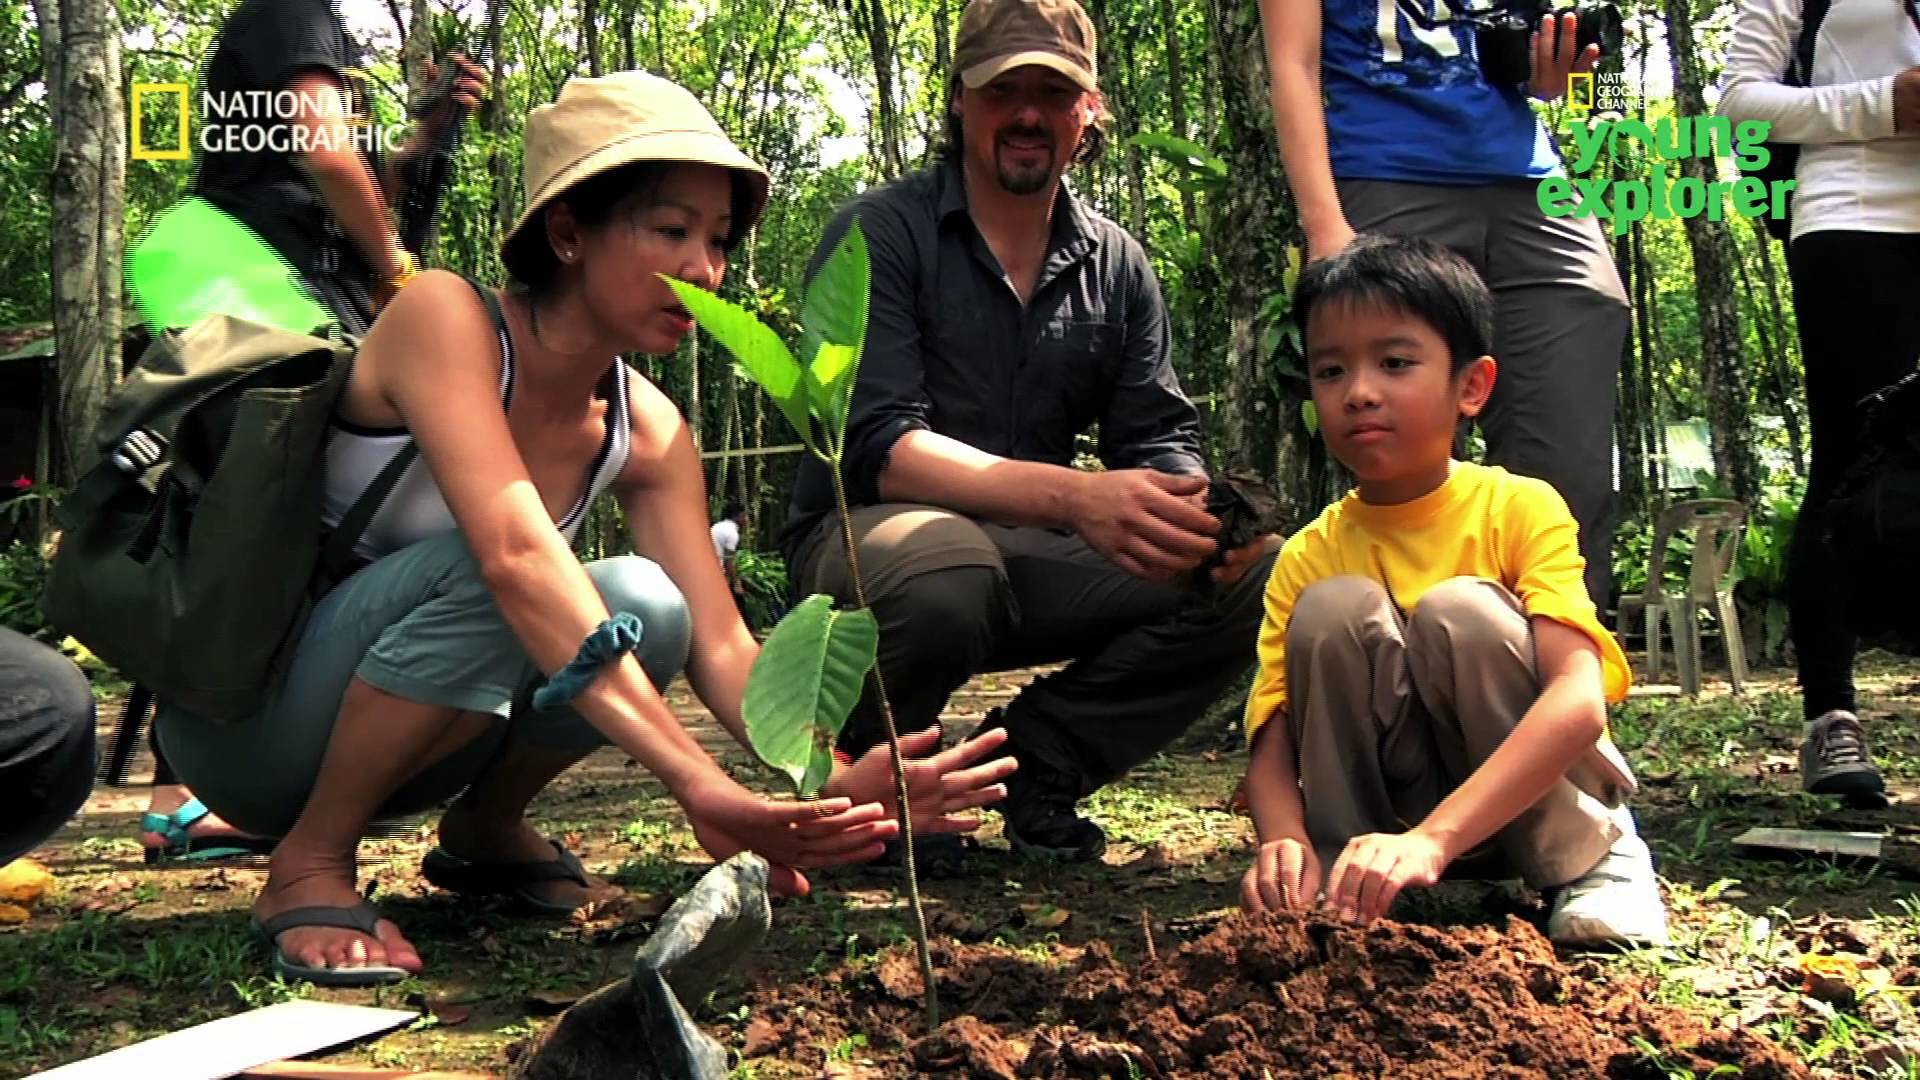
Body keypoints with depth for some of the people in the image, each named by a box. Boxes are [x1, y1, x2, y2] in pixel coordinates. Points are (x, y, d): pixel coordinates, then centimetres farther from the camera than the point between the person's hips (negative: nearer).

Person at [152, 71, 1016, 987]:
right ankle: (307, 866, -15)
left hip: (391, 734, 6)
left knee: (642, 608, -21)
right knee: (482, 577, -34)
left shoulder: (647, 433, -4)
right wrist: (694, 781, -46)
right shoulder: (444, 318, -23)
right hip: (237, 714, -6)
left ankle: (484, 826, 5)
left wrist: (825, 783, -33)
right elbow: (515, 557, -38)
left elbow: (718, 642, -12)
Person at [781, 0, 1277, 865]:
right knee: (948, 569, -40)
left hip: (1030, 553, 5)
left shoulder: (1116, 265, 8)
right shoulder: (879, 235, -9)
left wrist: (1199, 513, -22)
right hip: (872, 536, -5)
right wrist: (1076, 497, -36)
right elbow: (877, 447, -21)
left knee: (1250, 576, -15)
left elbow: (1159, 439, 5)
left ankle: (1040, 758, 1)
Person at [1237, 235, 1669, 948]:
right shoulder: (1308, 558, -5)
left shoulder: (1521, 509, -15)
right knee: (1334, 611, -22)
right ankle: (1339, 876, -13)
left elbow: (1580, 701, -30)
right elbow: (1271, 740, -11)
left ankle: (1591, 859, -10)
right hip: (1391, 809, 2)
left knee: (1459, 611, -28)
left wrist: (1434, 836, -44)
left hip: (1534, 801, -2)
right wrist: (1284, 841, -36)